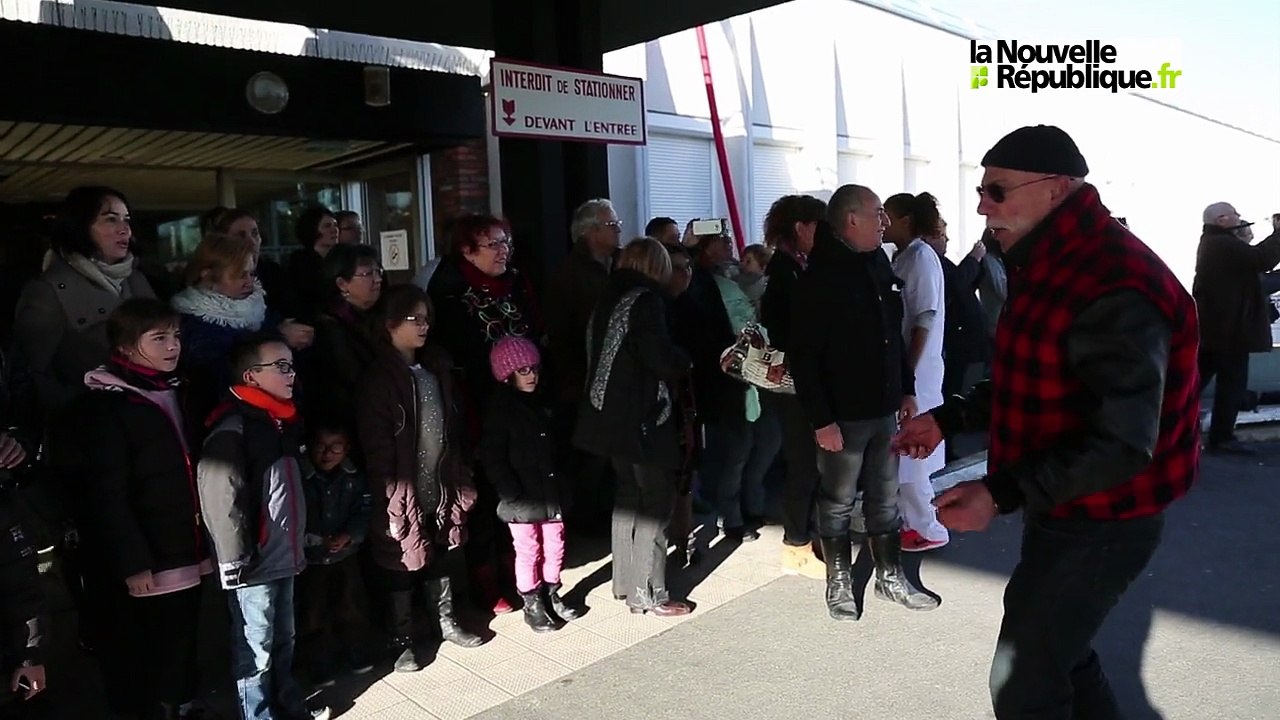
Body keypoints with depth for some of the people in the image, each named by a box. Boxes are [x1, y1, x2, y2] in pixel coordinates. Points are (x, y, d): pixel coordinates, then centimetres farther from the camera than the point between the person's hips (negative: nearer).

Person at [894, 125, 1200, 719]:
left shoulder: (1115, 289, -27)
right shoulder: (1047, 265, 6)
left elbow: (1123, 444, -30)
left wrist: (1002, 494, -32)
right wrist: (948, 418, 10)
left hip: (1097, 525, -10)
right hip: (1058, 506, 10)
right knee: (1057, 648, 26)